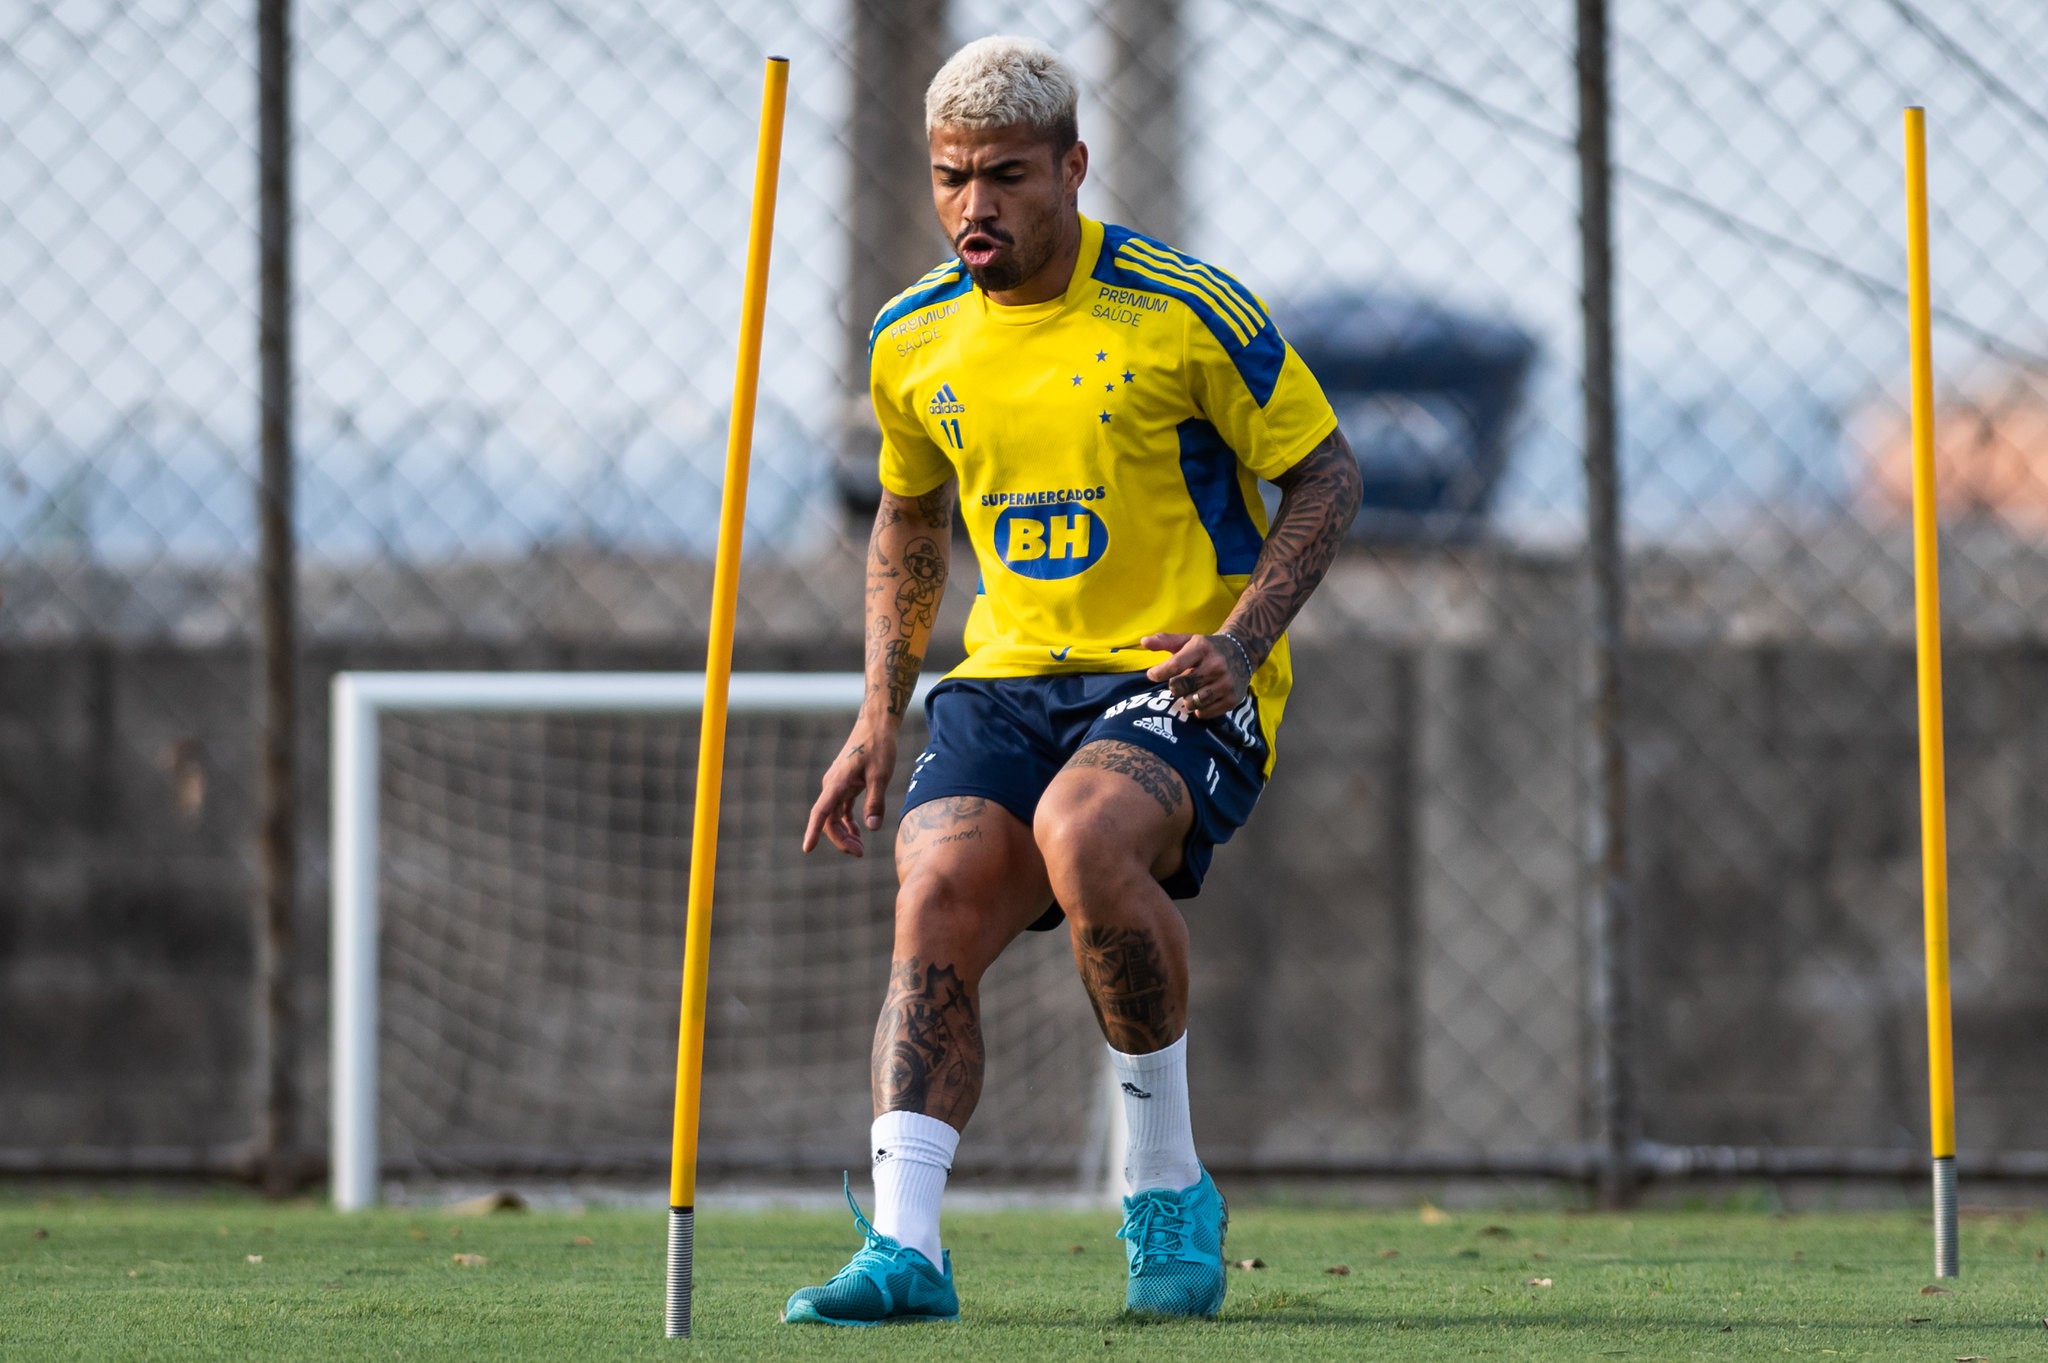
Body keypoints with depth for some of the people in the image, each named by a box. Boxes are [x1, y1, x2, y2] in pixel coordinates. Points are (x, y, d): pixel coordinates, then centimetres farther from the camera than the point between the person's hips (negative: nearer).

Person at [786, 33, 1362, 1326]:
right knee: (938, 894, -22)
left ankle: (1170, 1184, -16)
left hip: (1177, 684, -5)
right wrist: (881, 716, 15)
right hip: (1008, 678, 5)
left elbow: (1325, 473, -1)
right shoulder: (913, 342, 7)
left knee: (1082, 834, -34)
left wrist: (1239, 640, -16)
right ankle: (905, 1246, -26)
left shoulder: (1187, 312, -9)